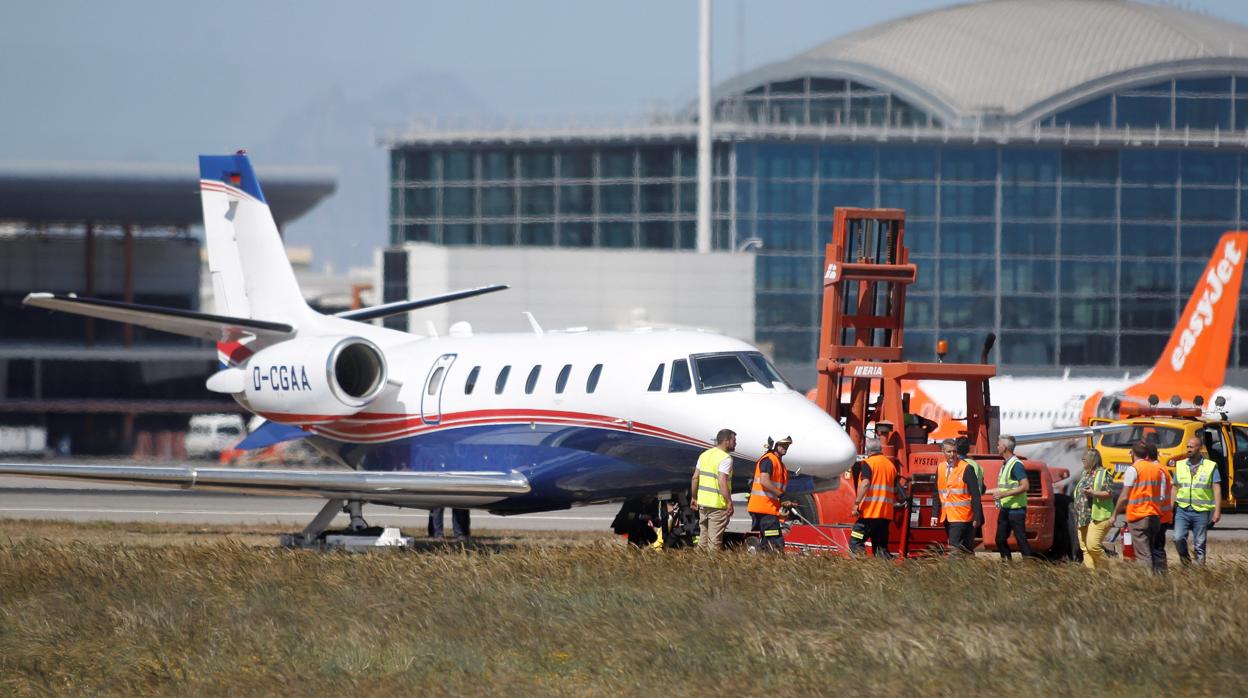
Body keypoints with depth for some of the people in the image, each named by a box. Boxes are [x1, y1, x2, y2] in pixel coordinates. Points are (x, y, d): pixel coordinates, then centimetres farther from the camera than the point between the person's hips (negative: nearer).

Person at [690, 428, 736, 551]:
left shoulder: (705, 455, 10)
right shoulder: (725, 458, -14)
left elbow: (695, 478, 12)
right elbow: (722, 482, -23)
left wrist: (694, 498, 21)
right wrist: (729, 503, -20)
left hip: (702, 502, 8)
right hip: (717, 504, -8)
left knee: (703, 537, 17)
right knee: (715, 540, -3)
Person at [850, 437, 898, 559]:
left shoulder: (868, 463, -4)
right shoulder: (891, 465, 17)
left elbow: (865, 484, -18)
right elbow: (895, 490, 20)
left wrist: (856, 503, -19)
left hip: (869, 512, -7)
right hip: (886, 514, 7)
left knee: (855, 544, -7)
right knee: (881, 546, 10)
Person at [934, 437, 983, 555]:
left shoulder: (966, 469, -8)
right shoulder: (940, 469, 11)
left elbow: (975, 495, -9)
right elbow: (937, 494, 16)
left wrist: (977, 517, -12)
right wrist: (935, 514, 8)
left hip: (961, 517, -6)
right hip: (947, 516, 6)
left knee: (954, 546, -15)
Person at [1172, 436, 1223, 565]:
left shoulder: (1211, 467, 0)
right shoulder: (1180, 466, 10)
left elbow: (1217, 490, -3)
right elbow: (1175, 489, 14)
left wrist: (1217, 511, -11)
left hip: (1201, 511, -2)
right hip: (1182, 510, 2)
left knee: (1200, 543, 1)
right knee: (1179, 538, -14)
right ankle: (1185, 561, 7)